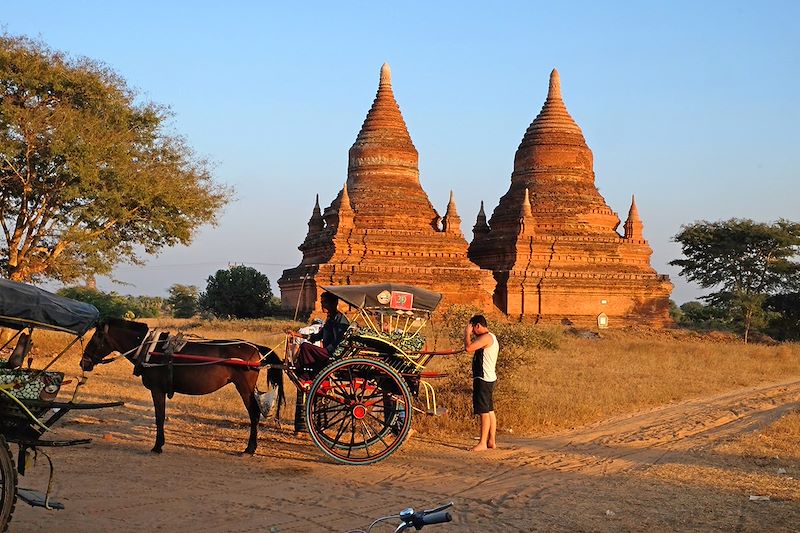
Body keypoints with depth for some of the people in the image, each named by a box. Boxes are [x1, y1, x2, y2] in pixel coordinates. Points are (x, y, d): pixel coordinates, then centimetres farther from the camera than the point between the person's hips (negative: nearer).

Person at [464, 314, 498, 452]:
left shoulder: (486, 337, -15)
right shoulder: (491, 338, 18)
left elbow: (468, 348, -24)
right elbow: (473, 348, 25)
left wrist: (467, 334, -9)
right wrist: (471, 336, 17)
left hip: (483, 379, -11)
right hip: (489, 378, 11)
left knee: (484, 412, -9)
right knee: (490, 411, 13)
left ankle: (483, 443, -9)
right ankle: (492, 441, 18)